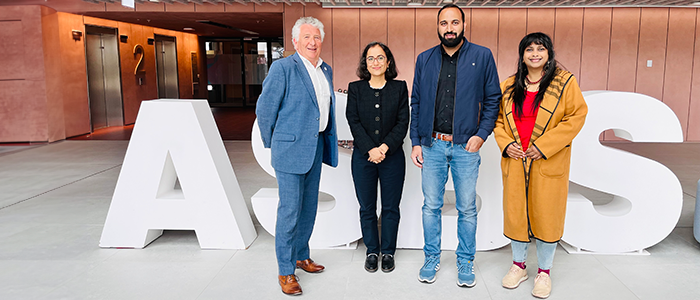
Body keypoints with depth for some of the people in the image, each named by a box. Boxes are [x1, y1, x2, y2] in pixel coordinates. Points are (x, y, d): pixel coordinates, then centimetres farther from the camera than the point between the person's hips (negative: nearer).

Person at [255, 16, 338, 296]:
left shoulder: (326, 70, 11)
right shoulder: (283, 67, -11)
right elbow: (264, 108, -9)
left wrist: (327, 141, 17)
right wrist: (273, 144, -1)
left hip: (316, 147, 7)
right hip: (291, 149, -7)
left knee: (309, 207, 16)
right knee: (289, 209, -2)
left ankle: (301, 255, 34)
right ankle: (286, 271, 10)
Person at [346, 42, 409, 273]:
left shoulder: (399, 88, 4)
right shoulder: (355, 88, 4)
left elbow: (403, 122, -2)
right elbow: (354, 122, -3)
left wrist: (385, 146, -14)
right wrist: (370, 149, -15)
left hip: (392, 156, 0)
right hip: (363, 156, 1)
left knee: (390, 208, 7)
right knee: (367, 208, 8)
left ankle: (388, 252, 23)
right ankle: (372, 251, 24)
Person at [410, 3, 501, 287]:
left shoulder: (482, 56, 1)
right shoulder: (424, 59, 7)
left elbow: (493, 99, 3)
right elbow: (416, 103, 9)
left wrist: (482, 134, -9)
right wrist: (416, 142, 3)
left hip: (466, 146, -1)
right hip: (432, 145, 2)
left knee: (467, 209, 8)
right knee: (431, 206, 9)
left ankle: (465, 262, 25)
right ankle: (432, 259, 26)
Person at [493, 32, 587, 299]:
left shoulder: (565, 82, -3)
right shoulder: (509, 86, 8)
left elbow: (576, 116, -7)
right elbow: (498, 118, 14)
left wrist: (544, 145, -14)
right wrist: (505, 143, -4)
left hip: (549, 164, -3)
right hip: (515, 162, 3)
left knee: (546, 215, 4)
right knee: (515, 213, 9)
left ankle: (544, 271, 22)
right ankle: (518, 265, 29)